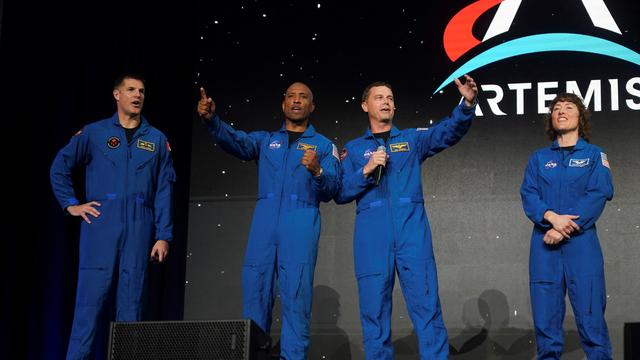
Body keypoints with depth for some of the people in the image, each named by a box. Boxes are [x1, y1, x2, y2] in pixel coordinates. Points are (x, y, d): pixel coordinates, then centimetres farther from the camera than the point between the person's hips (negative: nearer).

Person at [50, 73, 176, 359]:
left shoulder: (157, 139, 10)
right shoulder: (94, 133, 6)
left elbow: (164, 191, 6)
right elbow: (59, 167, 11)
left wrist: (163, 236, 0)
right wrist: (71, 204, 3)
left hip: (139, 229, 2)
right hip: (100, 225, -2)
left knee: (131, 300, 3)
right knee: (91, 297, -4)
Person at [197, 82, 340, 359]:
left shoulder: (324, 146, 13)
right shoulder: (265, 140, 19)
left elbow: (331, 191, 2)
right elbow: (235, 141, -1)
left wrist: (317, 172, -20)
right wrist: (211, 119, -20)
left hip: (301, 224, -2)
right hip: (264, 222, 2)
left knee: (296, 296, -7)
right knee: (255, 291, -1)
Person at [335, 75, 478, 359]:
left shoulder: (412, 139, 15)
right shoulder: (354, 149, 15)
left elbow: (449, 131, -3)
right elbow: (340, 194, 6)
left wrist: (467, 104, -21)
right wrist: (367, 171, -8)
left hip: (412, 232, 0)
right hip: (372, 237, 0)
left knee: (426, 304, -6)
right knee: (374, 309, 1)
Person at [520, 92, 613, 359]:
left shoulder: (594, 155, 9)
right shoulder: (539, 158, 16)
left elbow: (599, 194, -4)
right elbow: (528, 195, 4)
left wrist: (565, 228, -14)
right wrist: (552, 217, -16)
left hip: (581, 240, -2)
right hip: (544, 241, 2)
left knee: (589, 309, -8)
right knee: (545, 311, 1)